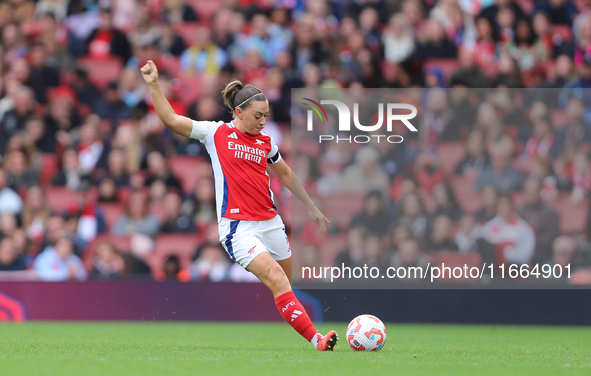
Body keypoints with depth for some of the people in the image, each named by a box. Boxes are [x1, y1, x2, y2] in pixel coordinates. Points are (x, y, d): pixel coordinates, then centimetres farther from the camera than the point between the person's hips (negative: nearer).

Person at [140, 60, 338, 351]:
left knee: (285, 286, 7)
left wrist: (312, 208, 30)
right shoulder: (216, 133, 1)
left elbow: (286, 175, 27)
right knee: (275, 278, -20)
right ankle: (316, 339, -27)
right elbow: (170, 119, -3)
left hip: (270, 223, 6)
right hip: (237, 226, -6)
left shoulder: (266, 141, 13)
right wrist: (154, 84, -11)